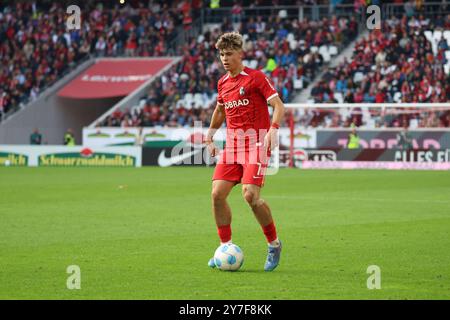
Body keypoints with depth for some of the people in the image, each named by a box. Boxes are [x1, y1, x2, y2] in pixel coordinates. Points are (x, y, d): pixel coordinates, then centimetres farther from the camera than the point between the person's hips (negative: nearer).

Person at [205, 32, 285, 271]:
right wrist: (210, 135, 28)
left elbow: (278, 105, -10)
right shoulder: (222, 83, 14)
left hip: (256, 143, -6)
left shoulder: (256, 77, -6)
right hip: (232, 144, 7)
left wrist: (273, 130, -25)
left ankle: (274, 244, 2)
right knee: (217, 194, -6)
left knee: (250, 196, -18)